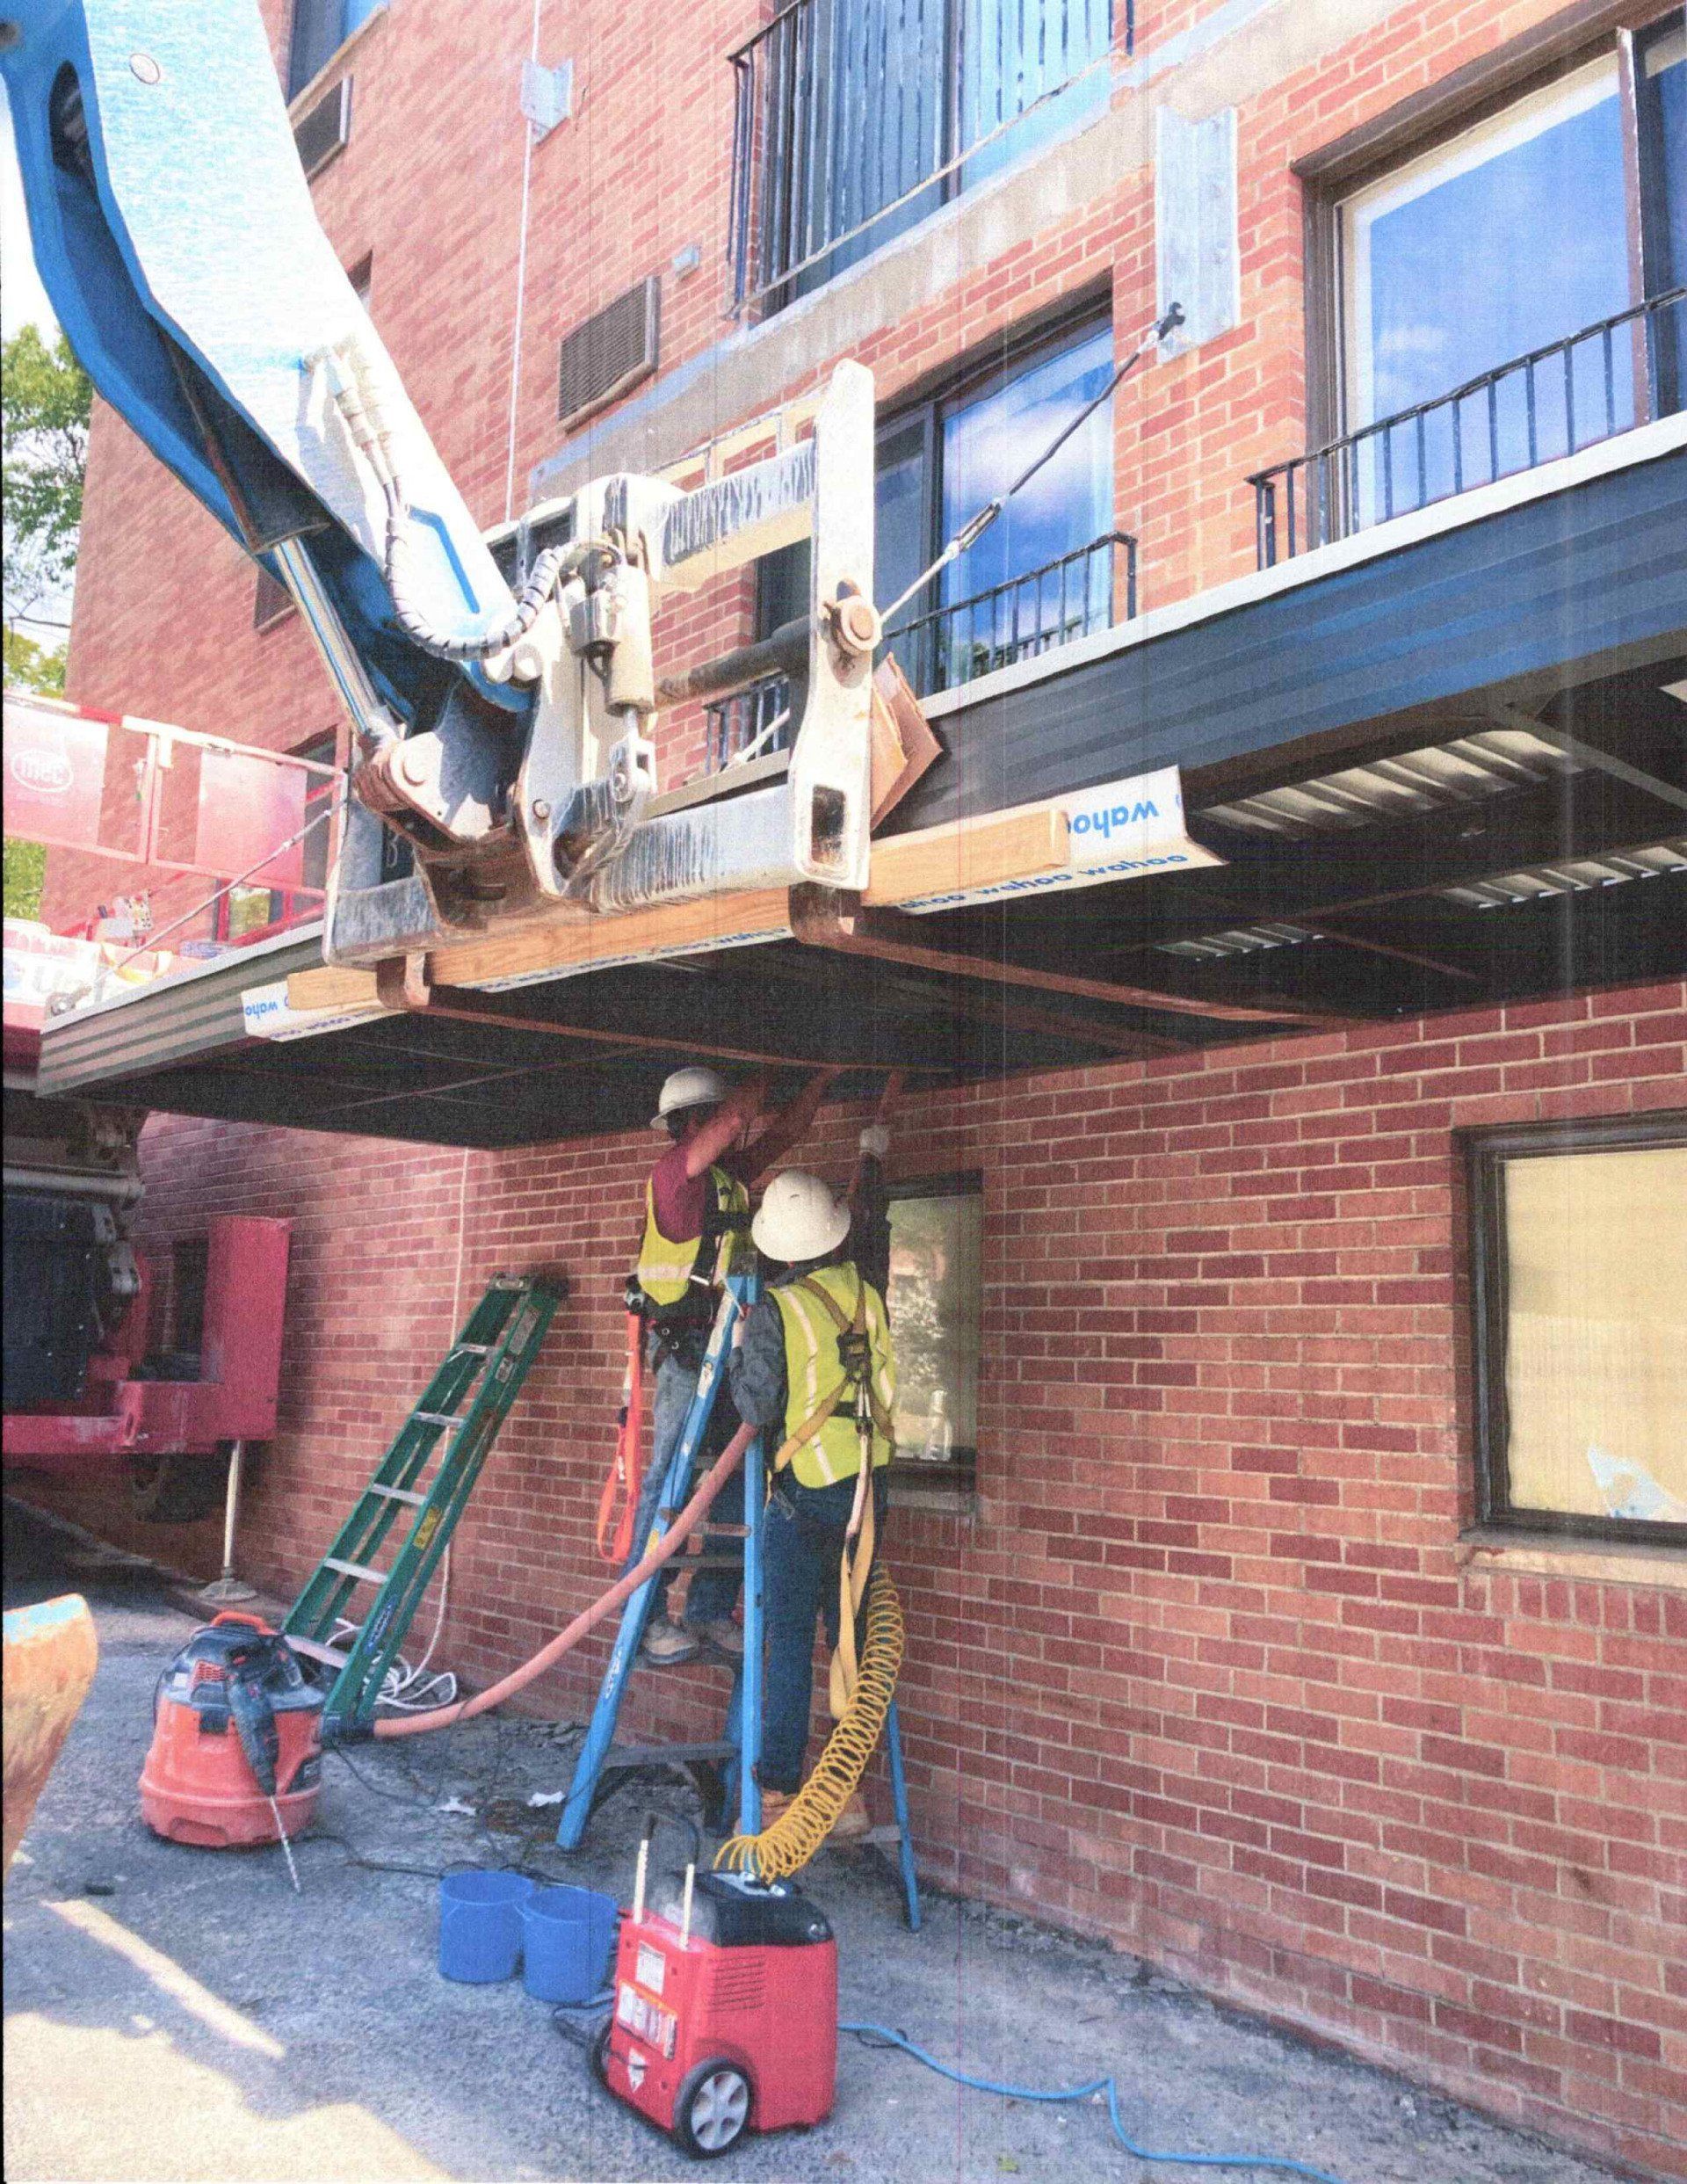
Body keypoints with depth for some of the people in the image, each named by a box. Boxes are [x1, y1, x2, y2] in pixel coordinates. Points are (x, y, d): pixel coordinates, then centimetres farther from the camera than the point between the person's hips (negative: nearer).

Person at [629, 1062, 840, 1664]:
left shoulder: (732, 1173, 16)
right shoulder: (674, 1170, -8)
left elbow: (787, 1129, 27)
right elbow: (740, 1115, -16)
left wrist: (822, 1076, 23)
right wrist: (765, 1076, 2)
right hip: (686, 1348, -8)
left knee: (733, 1484, 7)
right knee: (669, 1482, -8)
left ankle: (711, 1611, 13)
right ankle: (645, 1617, -3)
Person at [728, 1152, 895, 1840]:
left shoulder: (774, 1311, -12)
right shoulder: (865, 1289, 4)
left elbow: (757, 1409, -11)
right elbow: (871, 1238, 27)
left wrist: (738, 1350, 6)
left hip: (803, 1496, -5)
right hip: (867, 1491, 5)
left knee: (789, 1646, 1)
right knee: (852, 1640, 11)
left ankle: (778, 1795, 5)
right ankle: (849, 1792, 17)